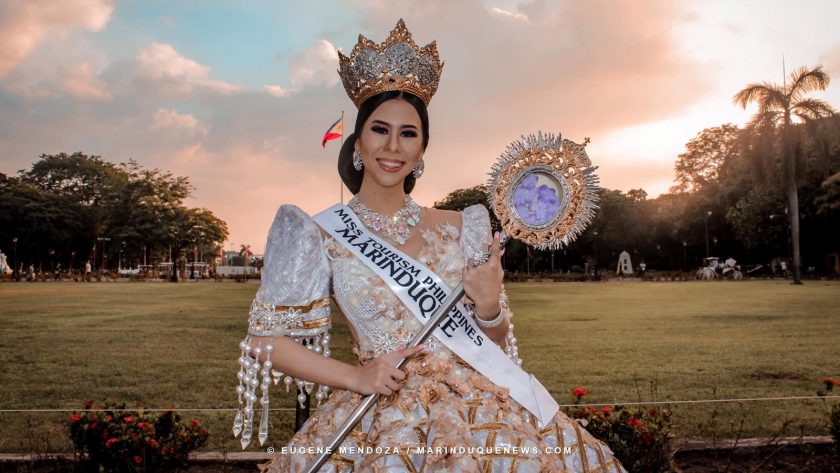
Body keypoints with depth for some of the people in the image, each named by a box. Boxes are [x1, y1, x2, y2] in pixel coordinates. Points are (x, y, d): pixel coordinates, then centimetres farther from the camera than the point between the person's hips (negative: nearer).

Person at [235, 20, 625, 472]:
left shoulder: (458, 227, 7)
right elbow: (266, 339, 0)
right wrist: (355, 376, -11)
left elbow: (495, 344, 13)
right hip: (376, 414, -2)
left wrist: (489, 308, -9)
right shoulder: (321, 233, 0)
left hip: (470, 399, 3)